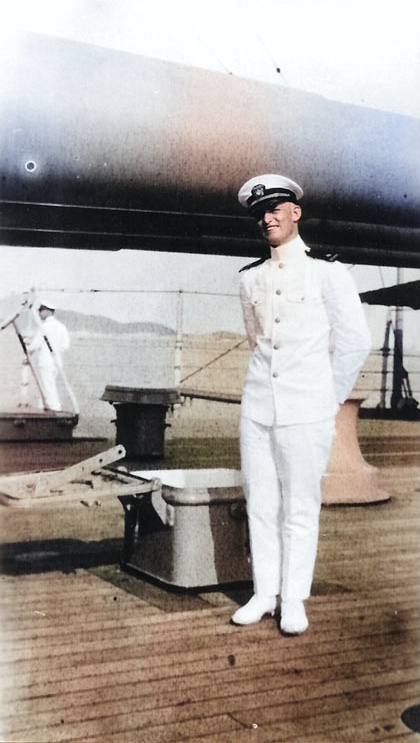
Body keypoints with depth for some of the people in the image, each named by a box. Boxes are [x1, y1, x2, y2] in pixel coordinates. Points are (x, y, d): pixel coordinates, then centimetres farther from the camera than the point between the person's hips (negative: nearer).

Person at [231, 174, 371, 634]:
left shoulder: (327, 273, -2)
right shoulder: (250, 279, 11)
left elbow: (355, 342, 0)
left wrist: (329, 397, 5)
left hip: (305, 411, -4)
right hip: (257, 406, 4)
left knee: (300, 508, 2)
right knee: (260, 505, 8)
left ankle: (294, 600, 13)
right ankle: (264, 594, 19)